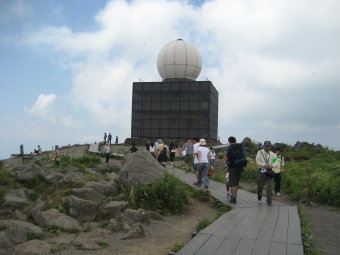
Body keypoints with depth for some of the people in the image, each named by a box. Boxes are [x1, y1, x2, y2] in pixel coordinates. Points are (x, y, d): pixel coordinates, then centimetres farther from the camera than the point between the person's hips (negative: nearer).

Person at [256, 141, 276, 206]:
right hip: (262, 171, -1)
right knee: (260, 185, 7)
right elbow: (258, 162, -9)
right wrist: (264, 165, -25)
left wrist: (272, 166, -19)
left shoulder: (272, 154, 9)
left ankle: (269, 201, 2)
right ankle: (259, 195, 39)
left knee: (269, 186, -6)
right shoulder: (260, 152, 0)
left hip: (269, 171, 1)